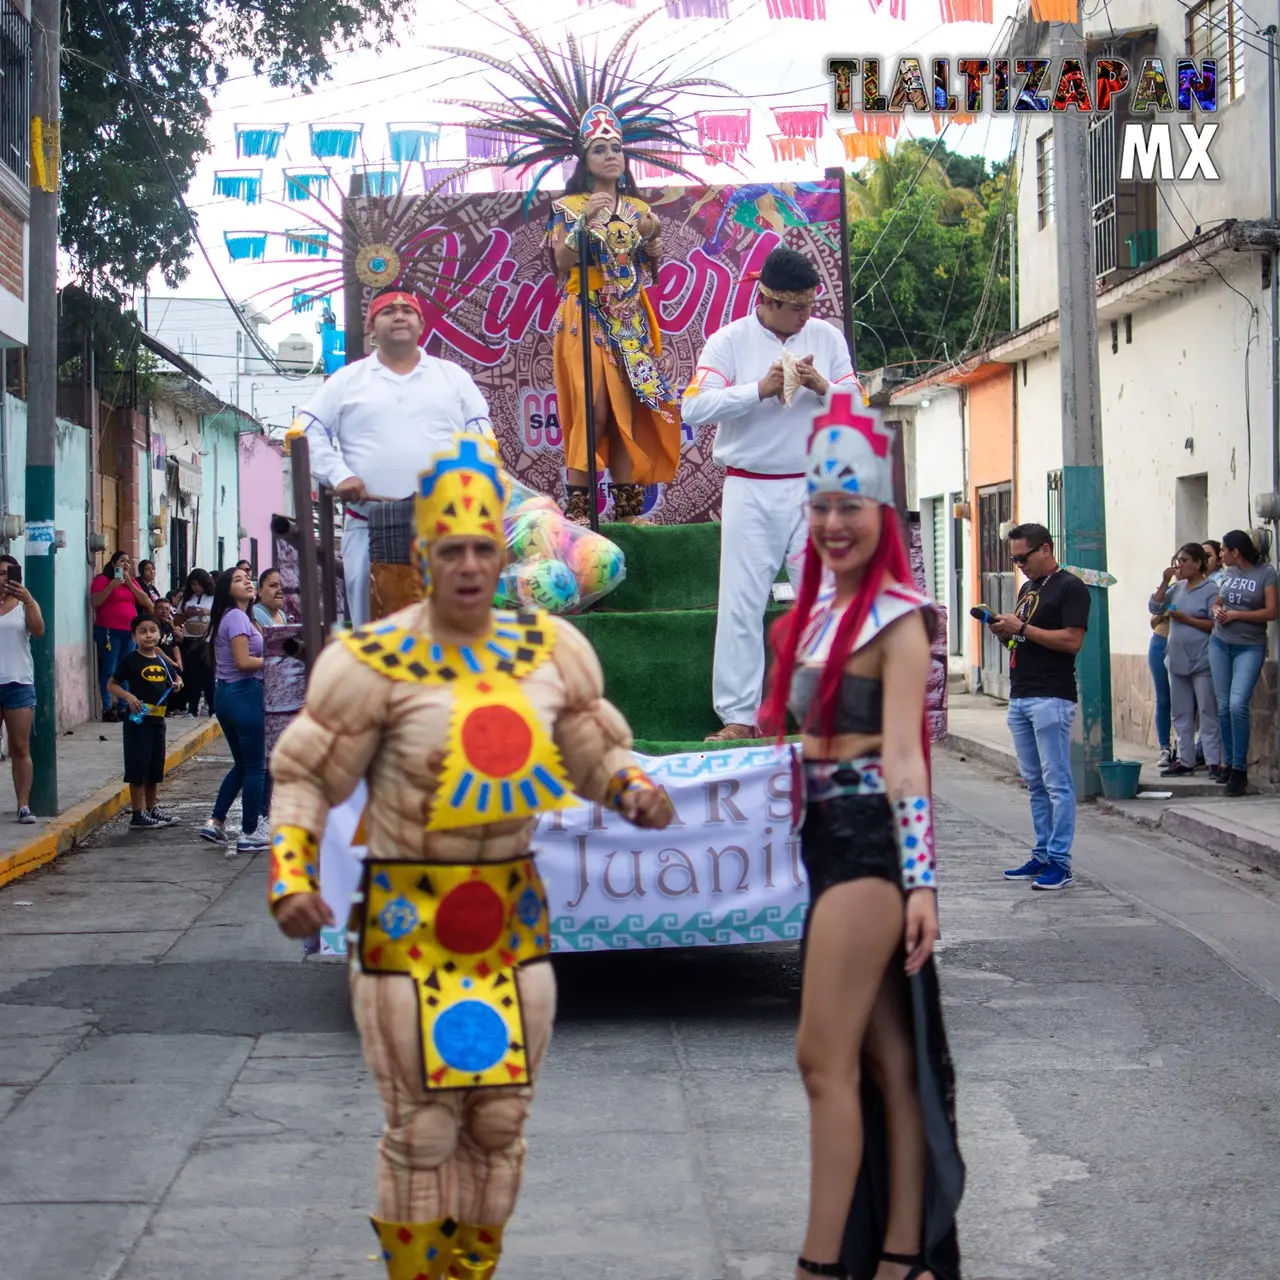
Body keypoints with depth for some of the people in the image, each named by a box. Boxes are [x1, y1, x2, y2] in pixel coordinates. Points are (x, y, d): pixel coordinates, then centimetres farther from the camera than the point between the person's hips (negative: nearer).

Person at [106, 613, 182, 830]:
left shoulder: (161, 661, 10)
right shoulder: (131, 660, -8)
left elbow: (175, 678, 27)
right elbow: (113, 684, -6)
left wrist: (177, 684, 5)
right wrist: (128, 696, -23)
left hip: (158, 720, 7)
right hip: (138, 719, -7)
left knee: (155, 768, 15)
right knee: (138, 768, -4)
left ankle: (152, 809, 27)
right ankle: (138, 815, 0)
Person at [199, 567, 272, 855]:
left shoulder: (227, 618, 17)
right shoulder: (237, 618, -13)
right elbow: (243, 662, -20)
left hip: (225, 694, 10)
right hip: (245, 694, -10)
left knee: (242, 764, 19)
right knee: (256, 767, -1)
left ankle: (215, 823, 17)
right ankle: (250, 834, 4)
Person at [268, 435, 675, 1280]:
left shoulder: (550, 651, 2)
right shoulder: (377, 663, -12)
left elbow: (598, 752, 13)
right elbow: (307, 776, -6)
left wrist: (636, 789, -7)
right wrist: (291, 877, -16)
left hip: (514, 913, 4)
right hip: (410, 916, -4)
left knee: (501, 1120, 11)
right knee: (424, 1126, -1)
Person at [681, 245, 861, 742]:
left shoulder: (828, 338, 7)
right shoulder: (730, 340, -2)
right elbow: (693, 407, -13)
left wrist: (823, 387, -13)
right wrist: (760, 389, -21)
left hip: (813, 490, 2)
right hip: (750, 491, -2)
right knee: (741, 605, -2)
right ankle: (739, 717, 2)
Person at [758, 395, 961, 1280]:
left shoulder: (897, 617, -10)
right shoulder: (819, 608, 14)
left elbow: (903, 754, -18)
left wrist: (922, 879, -21)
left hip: (871, 838, -8)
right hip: (826, 833, 8)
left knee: (824, 1058, -7)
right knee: (885, 1055, 11)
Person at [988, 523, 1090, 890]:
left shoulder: (1070, 588, -8)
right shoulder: (1027, 588, 20)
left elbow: (1072, 640, -17)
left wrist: (1021, 628, -16)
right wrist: (1004, 629, 3)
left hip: (1051, 698, -9)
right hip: (1020, 696, 9)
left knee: (1056, 783, -7)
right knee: (1035, 784, 11)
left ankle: (1059, 862, -5)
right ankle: (1042, 856, 15)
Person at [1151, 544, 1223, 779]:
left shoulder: (1210, 589, -8)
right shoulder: (1177, 588, 11)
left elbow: (1215, 624, -13)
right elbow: (1155, 608, 8)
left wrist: (1186, 619, -16)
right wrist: (1164, 582, 1)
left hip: (1202, 662, -7)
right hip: (1178, 661, 7)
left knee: (1208, 713, -5)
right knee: (1182, 715, 11)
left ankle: (1214, 762, -3)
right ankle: (1185, 761, 17)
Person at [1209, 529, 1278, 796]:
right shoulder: (1229, 572, 9)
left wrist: (1236, 615, -14)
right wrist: (1217, 611, -1)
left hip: (1250, 647, -6)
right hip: (1220, 644, 6)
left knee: (1238, 705, -17)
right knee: (1224, 707, 4)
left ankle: (1240, 769, -11)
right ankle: (1229, 764, 14)